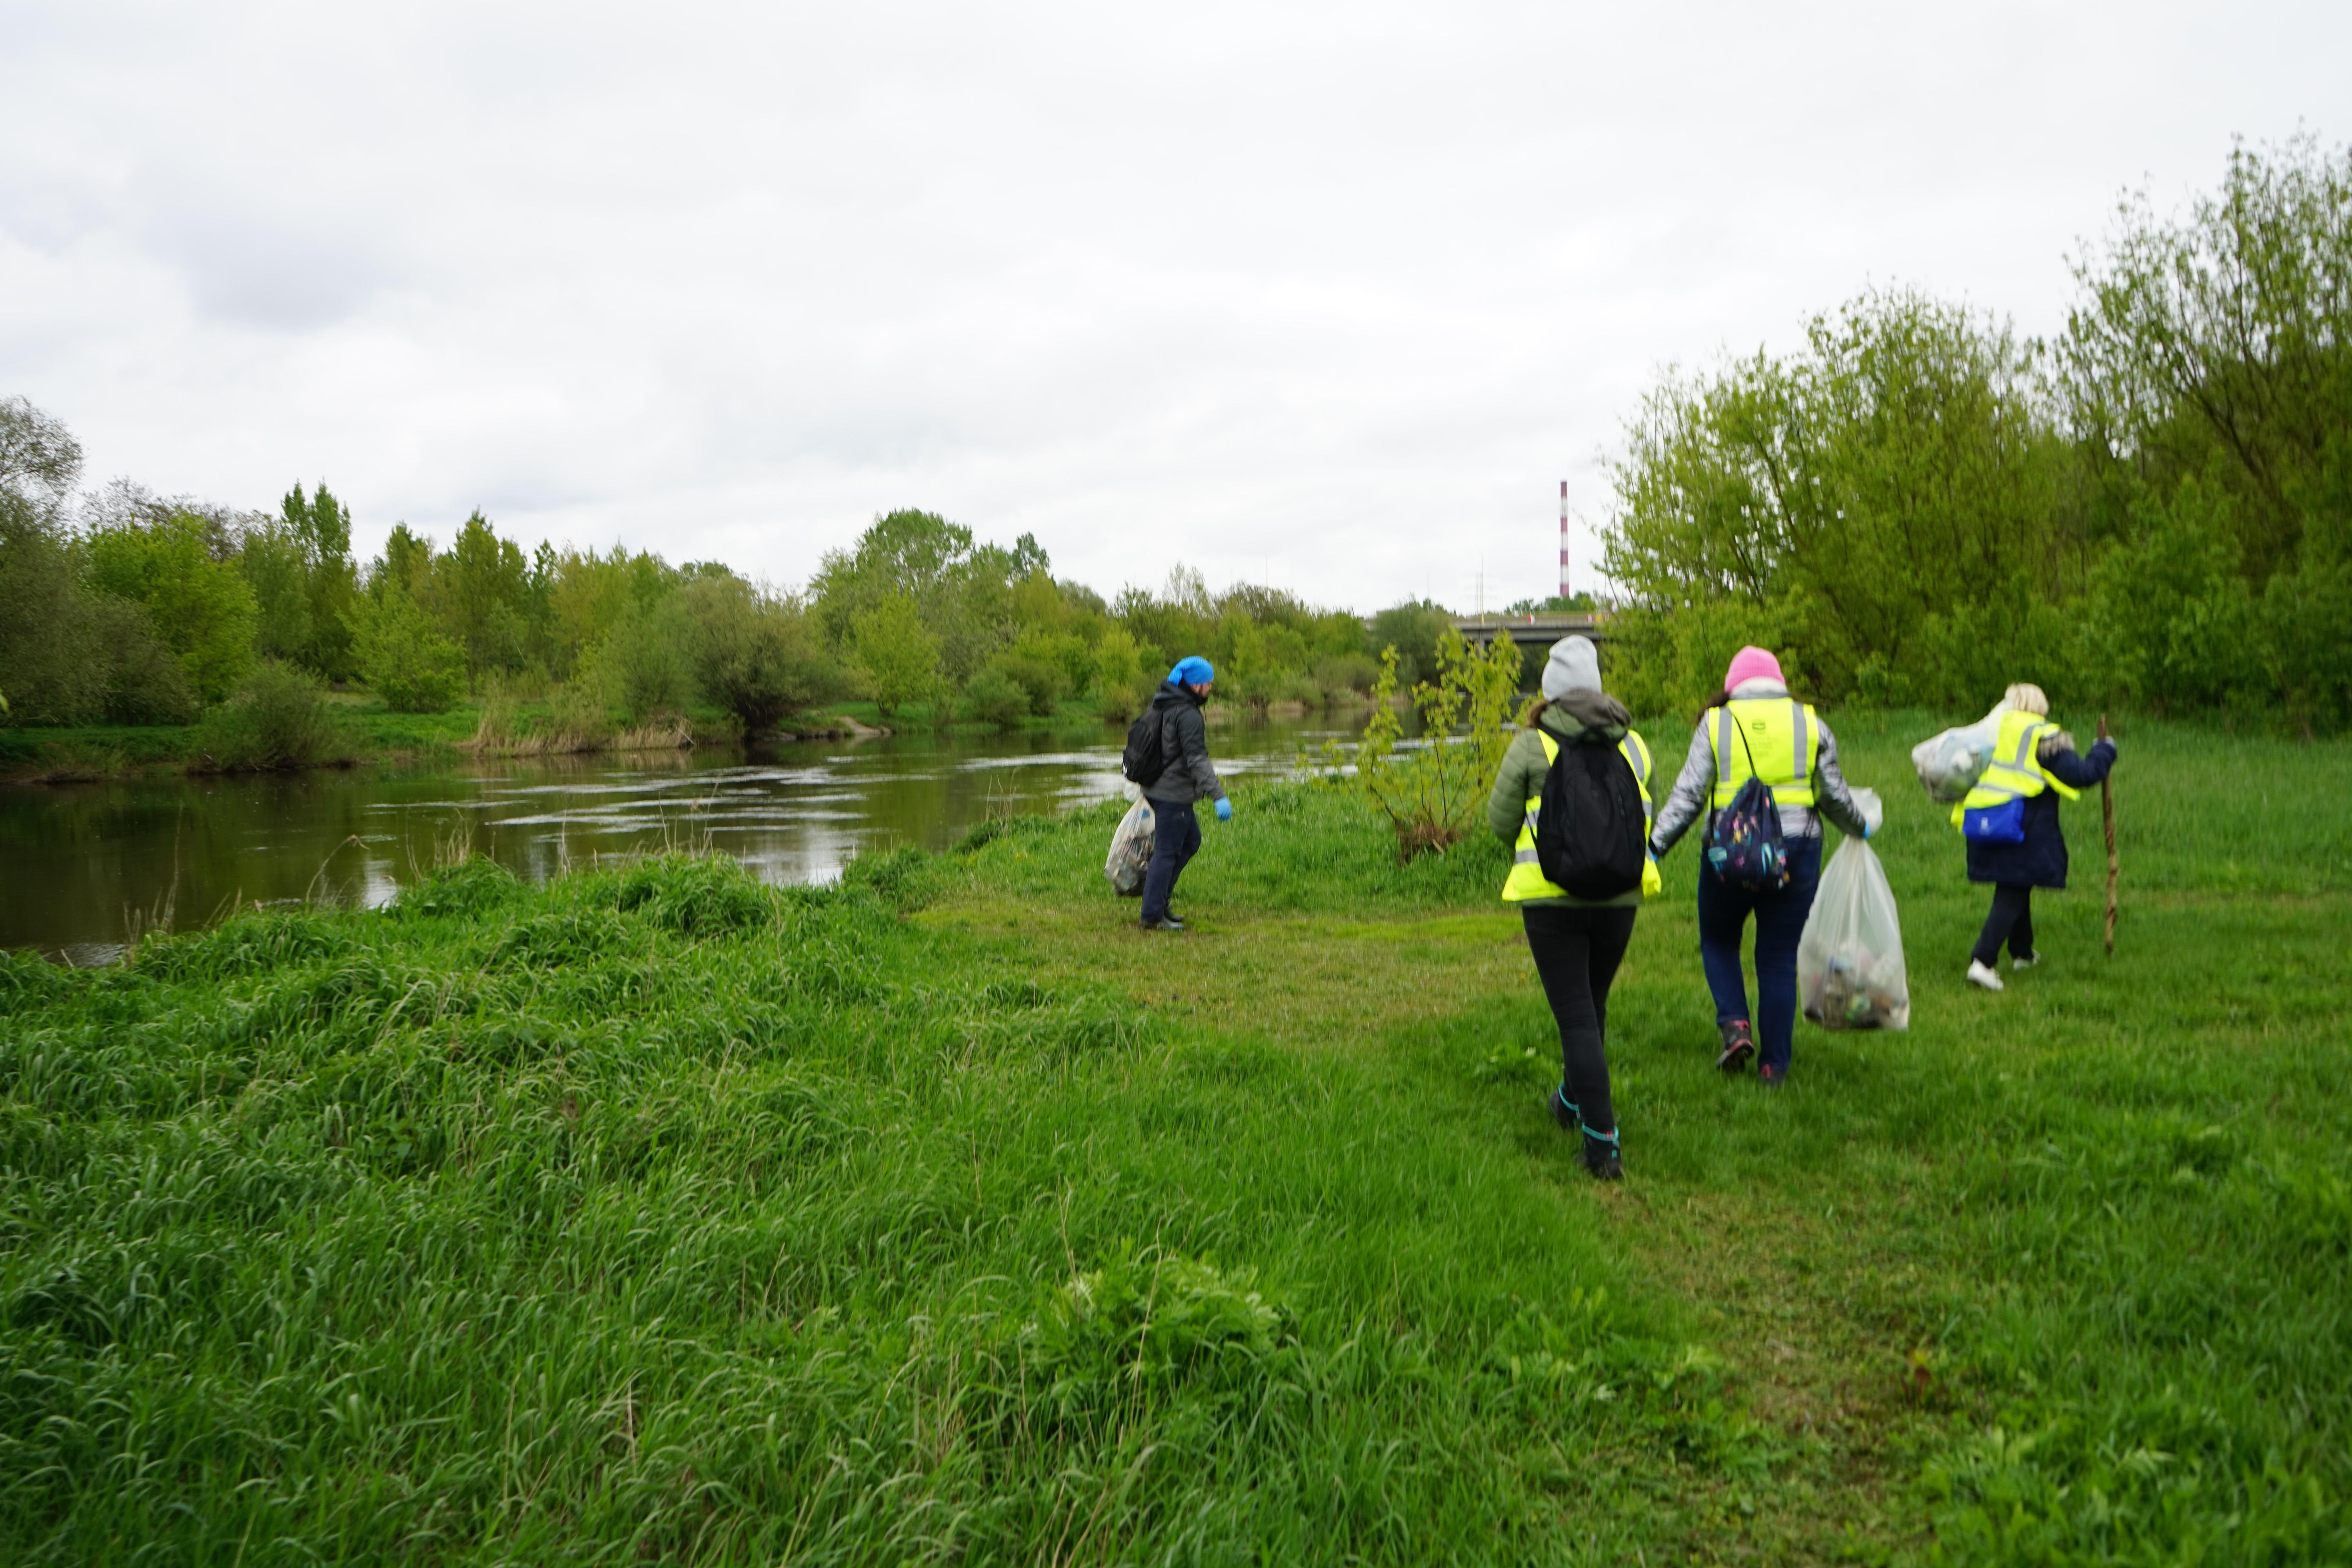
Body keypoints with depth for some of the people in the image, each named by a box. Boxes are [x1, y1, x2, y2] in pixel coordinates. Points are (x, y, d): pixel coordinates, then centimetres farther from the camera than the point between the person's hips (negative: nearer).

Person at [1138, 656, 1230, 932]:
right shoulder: (1188, 715, -19)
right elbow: (1197, 759, -26)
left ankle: (1156, 887, 22)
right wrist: (1218, 796, -29)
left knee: (1191, 840, 21)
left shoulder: (1162, 706, 11)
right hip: (1173, 794, -10)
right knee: (1167, 852, -3)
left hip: (1158, 788, 10)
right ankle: (1153, 916, 2)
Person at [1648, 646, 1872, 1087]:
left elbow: (1688, 795, -5)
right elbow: (1835, 795, 10)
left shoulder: (1715, 724, 1)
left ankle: (1735, 1024, -2)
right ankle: (1774, 1064, 12)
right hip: (1796, 851, 2)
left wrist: (1654, 846, -1)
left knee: (1718, 941, 19)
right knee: (1779, 958, 9)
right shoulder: (1810, 724, 6)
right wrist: (1860, 829, 29)